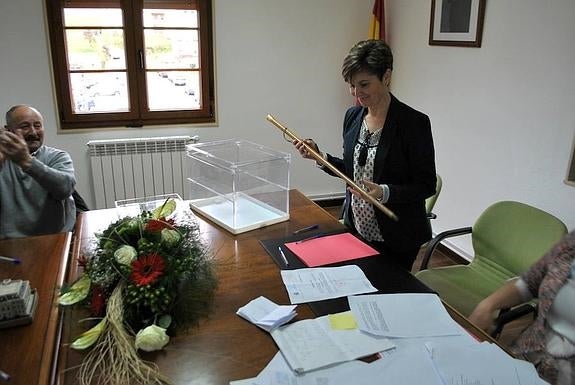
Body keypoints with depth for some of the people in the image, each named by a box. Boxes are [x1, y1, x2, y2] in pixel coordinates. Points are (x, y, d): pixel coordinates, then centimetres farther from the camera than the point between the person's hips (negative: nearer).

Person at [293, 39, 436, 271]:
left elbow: (426, 186, -13)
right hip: (355, 229, 5)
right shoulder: (353, 116, 2)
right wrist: (319, 157, -5)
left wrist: (385, 192, -30)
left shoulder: (414, 123, -17)